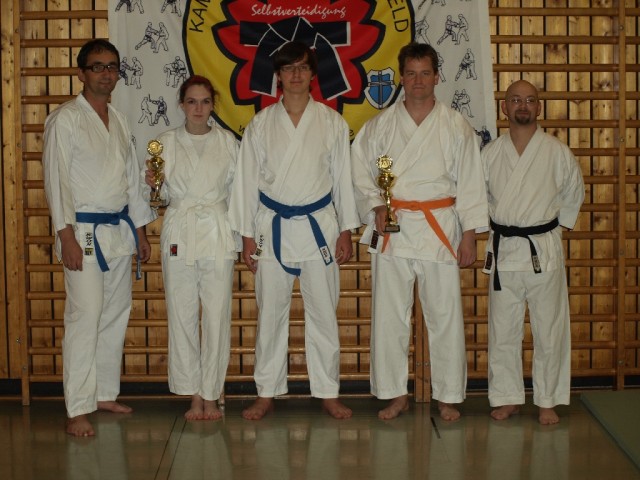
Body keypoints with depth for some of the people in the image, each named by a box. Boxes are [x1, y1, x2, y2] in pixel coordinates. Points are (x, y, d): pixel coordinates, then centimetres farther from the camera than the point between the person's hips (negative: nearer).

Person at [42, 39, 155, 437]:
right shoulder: (66, 120, -7)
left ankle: (106, 393, 23)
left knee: (116, 315, 11)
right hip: (84, 232, -7)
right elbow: (56, 179, -12)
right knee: (85, 318, -11)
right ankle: (78, 410, -6)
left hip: (120, 229, 7)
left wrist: (140, 231, 17)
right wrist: (67, 237, -17)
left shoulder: (119, 121, 14)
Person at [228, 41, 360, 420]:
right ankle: (267, 393, 18)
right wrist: (247, 236, 2)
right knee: (271, 314, 6)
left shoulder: (332, 122, 2)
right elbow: (248, 180, 4)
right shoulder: (261, 124, 2)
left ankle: (328, 393, 17)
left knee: (323, 313, 5)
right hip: (272, 228, 0)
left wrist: (346, 231, 2)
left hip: (319, 225, 0)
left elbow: (343, 177, 5)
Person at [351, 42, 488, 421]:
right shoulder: (380, 125, 6)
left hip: (440, 229, -1)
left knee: (445, 315, 2)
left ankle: (448, 396, 16)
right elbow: (361, 173, 10)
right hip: (392, 230, 1)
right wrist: (376, 207, -8)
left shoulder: (456, 126, 3)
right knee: (389, 316, 4)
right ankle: (396, 394, 18)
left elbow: (470, 184, 3)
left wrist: (469, 236, -2)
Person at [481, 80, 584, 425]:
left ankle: (547, 401, 17)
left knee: (549, 330, 3)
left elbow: (574, 194, 12)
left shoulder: (557, 152, -1)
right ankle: (507, 398, 20)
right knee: (503, 331, 7)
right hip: (503, 250, 1)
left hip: (544, 250, -1)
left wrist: (556, 226, 9)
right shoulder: (490, 153, 3)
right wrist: (496, 224, 8)